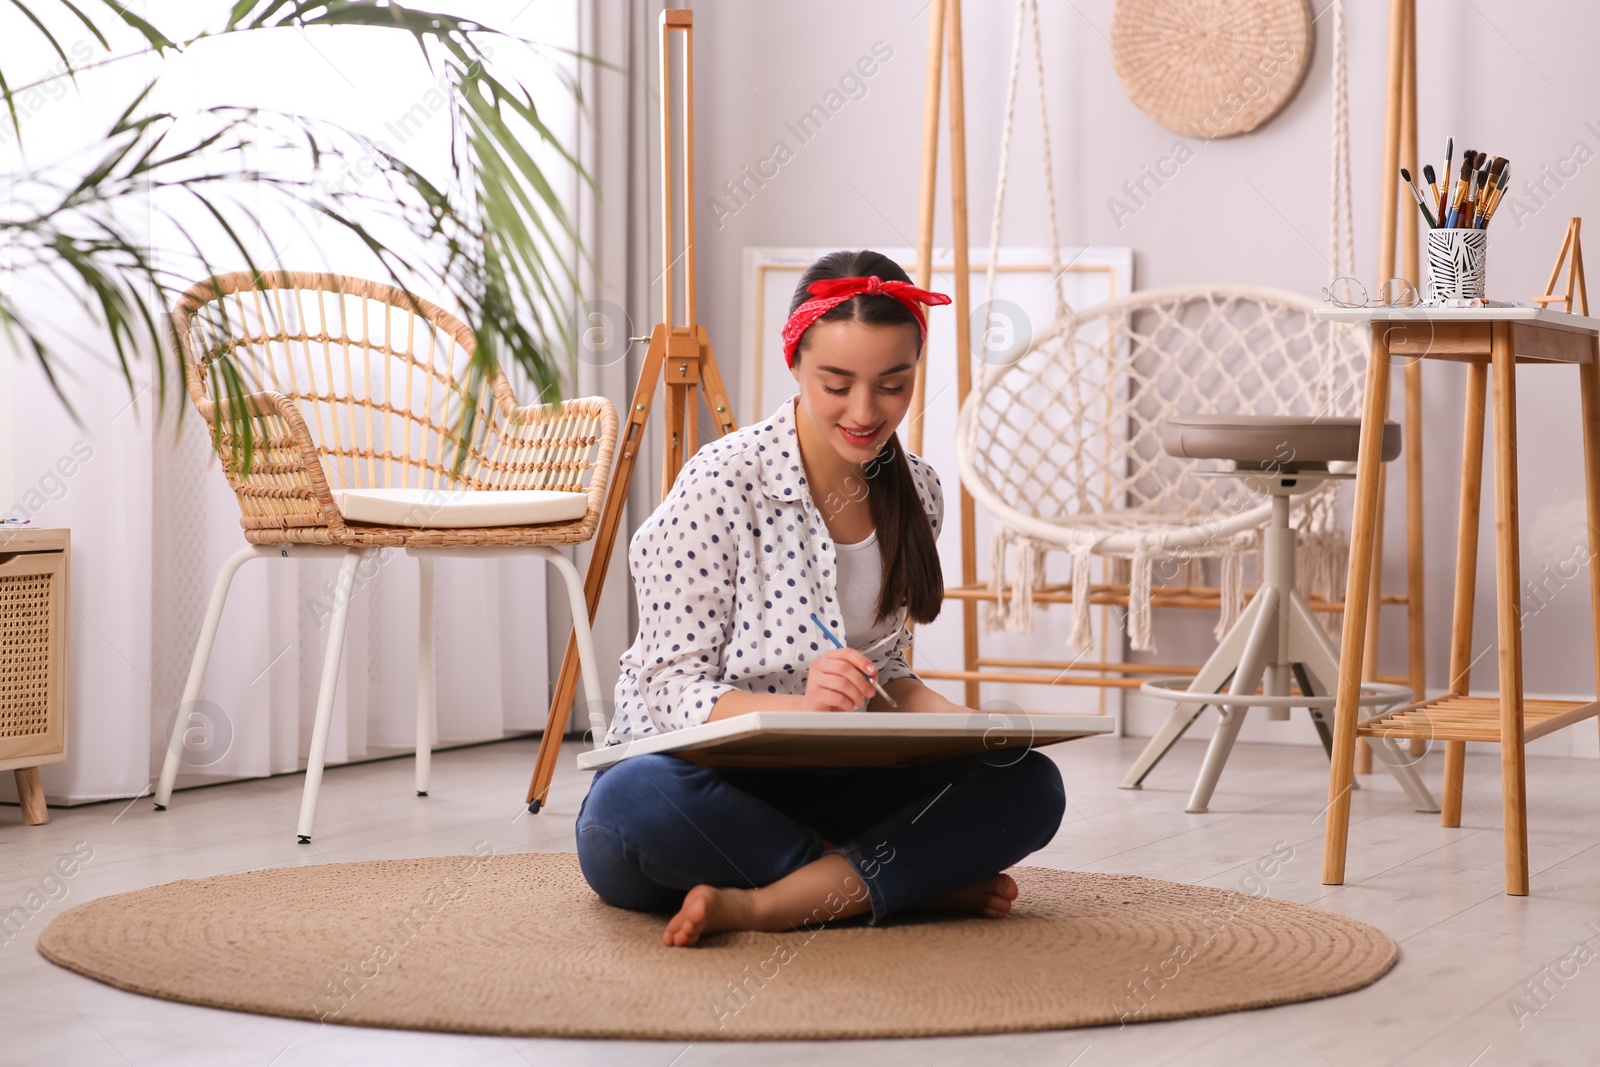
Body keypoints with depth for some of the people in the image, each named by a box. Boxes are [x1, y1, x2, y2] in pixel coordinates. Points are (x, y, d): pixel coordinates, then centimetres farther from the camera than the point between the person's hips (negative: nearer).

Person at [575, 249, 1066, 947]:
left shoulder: (915, 491, 4)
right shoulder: (723, 483, -15)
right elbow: (674, 691, -16)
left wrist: (951, 720, -10)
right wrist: (800, 707, -36)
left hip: (822, 785, 5)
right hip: (694, 778, -4)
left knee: (1029, 786, -17)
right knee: (634, 806, -41)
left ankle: (756, 907, -27)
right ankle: (916, 878, -23)